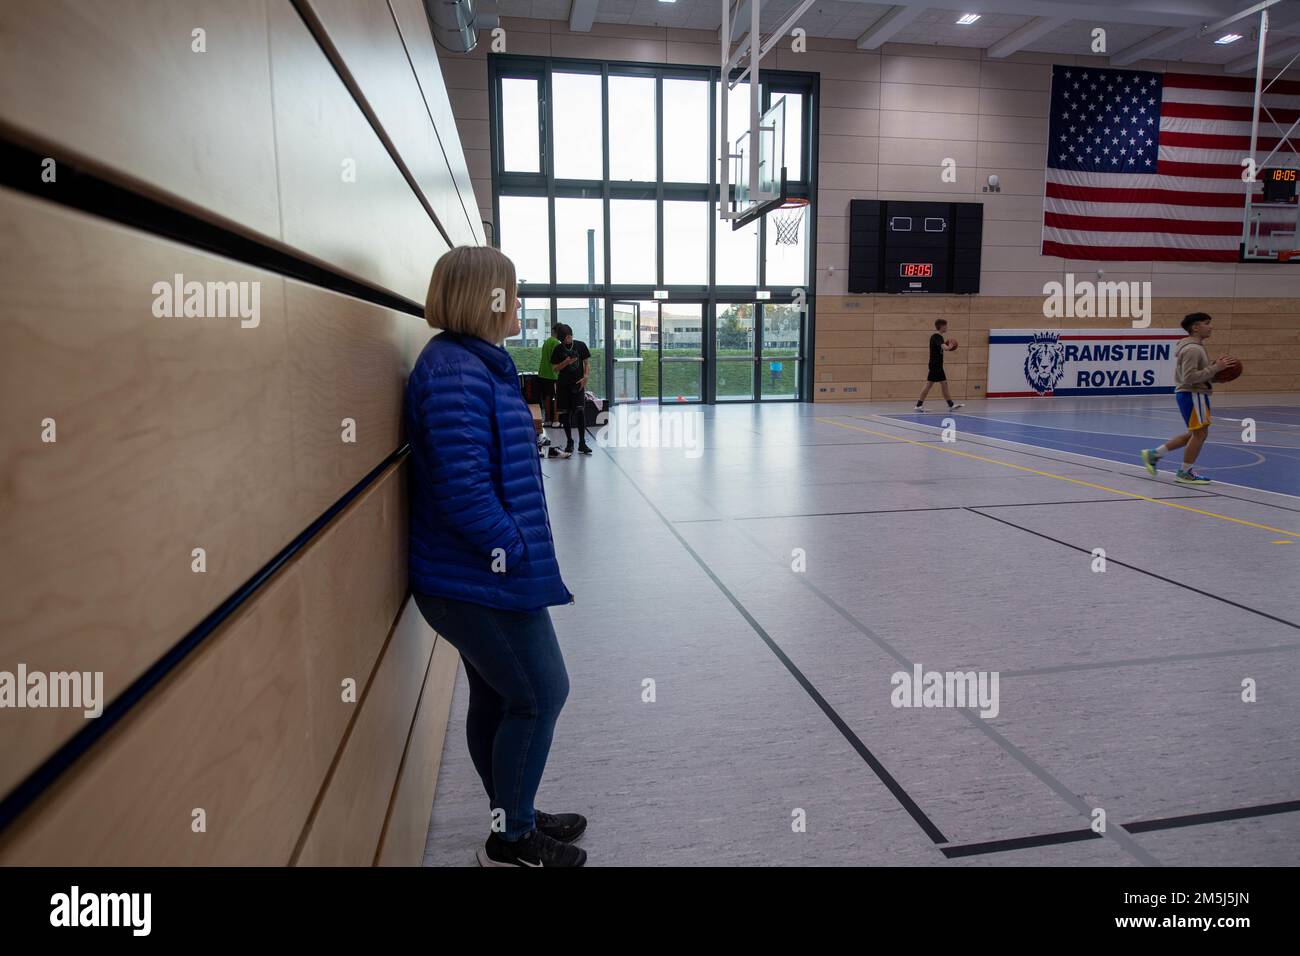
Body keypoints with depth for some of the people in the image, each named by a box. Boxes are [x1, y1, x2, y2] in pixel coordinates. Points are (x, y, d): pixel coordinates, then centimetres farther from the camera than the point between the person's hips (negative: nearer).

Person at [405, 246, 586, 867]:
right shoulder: (456, 372, -21)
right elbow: (462, 488, -27)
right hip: (484, 582, -10)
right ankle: (511, 840, 22)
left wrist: (518, 544, 14)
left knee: (496, 698, 20)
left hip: (476, 578, 10)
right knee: (540, 696, 4)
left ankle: (515, 816, 38)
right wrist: (518, 552, -17)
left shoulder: (475, 363, 11)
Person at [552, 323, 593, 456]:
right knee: (566, 413, 4)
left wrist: (585, 377, -10)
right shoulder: (558, 349, 2)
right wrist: (566, 362, -15)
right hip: (563, 385, 1)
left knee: (580, 411, -12)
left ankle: (582, 443, -9)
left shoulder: (581, 345, 2)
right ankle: (569, 442, 17)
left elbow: (587, 363, 6)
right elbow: (555, 368, 3)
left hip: (578, 383, -1)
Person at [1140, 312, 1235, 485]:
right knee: (1200, 433, -4)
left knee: (1195, 434, 16)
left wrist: (1216, 367, 9)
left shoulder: (1194, 347, 16)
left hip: (1192, 394, 11)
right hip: (1193, 395, -11)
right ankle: (1185, 472, 6)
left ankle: (1154, 454, 17)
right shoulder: (1192, 349, -17)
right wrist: (1215, 368, -22)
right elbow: (1189, 377, -24)